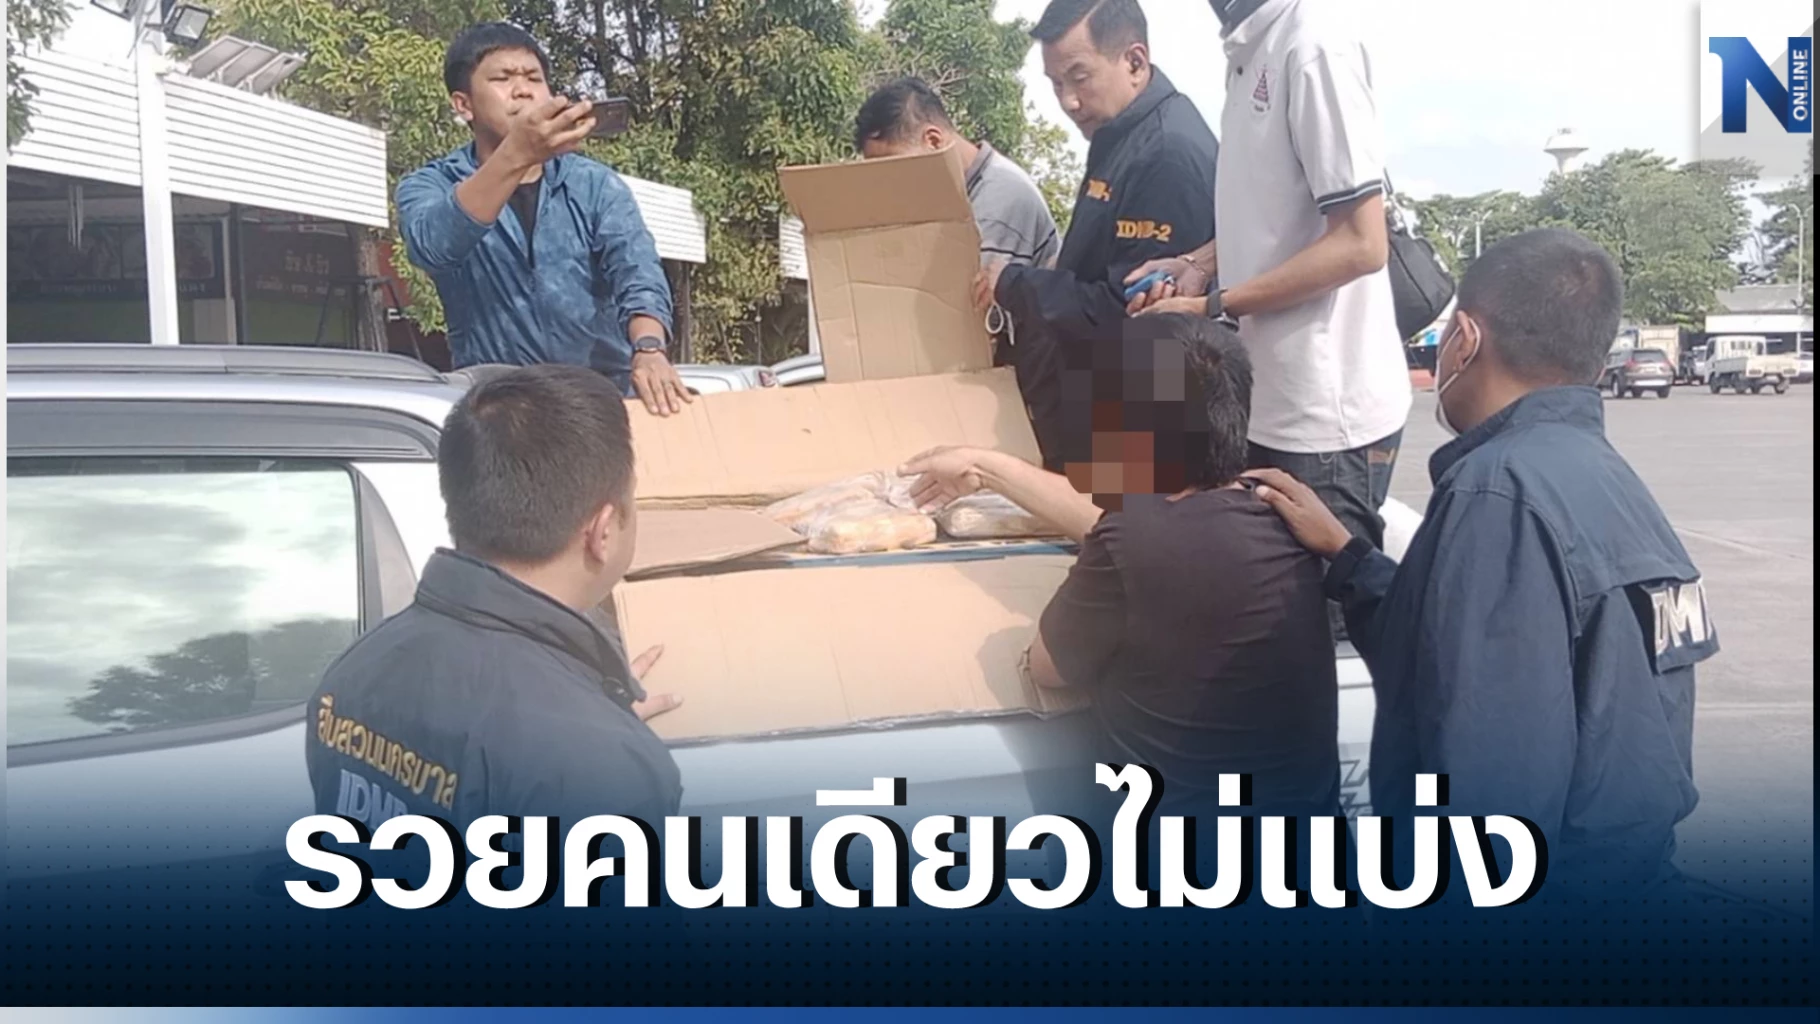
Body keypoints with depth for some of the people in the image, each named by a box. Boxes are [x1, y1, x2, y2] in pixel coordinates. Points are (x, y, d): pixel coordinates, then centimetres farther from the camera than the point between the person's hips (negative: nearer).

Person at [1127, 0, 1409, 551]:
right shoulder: (1250, 46, 8)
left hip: (1326, 414, -9)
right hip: (1271, 404, 9)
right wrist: (1198, 265, 3)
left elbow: (1360, 244, -19)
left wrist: (1214, 307, -18)